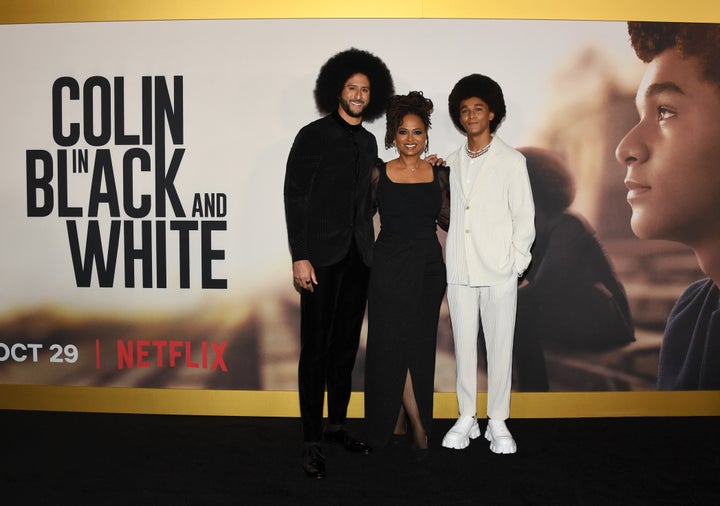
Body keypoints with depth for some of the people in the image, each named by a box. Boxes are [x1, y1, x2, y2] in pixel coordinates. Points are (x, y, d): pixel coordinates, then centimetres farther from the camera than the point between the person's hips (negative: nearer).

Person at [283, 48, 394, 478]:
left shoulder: (369, 142, 14)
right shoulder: (313, 136, -3)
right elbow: (295, 198, -8)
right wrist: (300, 257, -13)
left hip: (358, 257, 6)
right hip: (322, 257, -5)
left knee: (346, 345, 11)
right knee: (316, 348, -2)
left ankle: (338, 425, 24)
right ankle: (312, 440, 6)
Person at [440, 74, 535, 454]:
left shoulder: (511, 161, 1)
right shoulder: (452, 163, 12)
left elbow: (524, 217, 0)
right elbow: (448, 213, 14)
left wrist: (516, 263, -5)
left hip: (498, 270, -3)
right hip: (459, 270, 3)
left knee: (500, 346, 2)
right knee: (464, 345, 8)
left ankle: (498, 422, 14)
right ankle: (467, 417, 20)